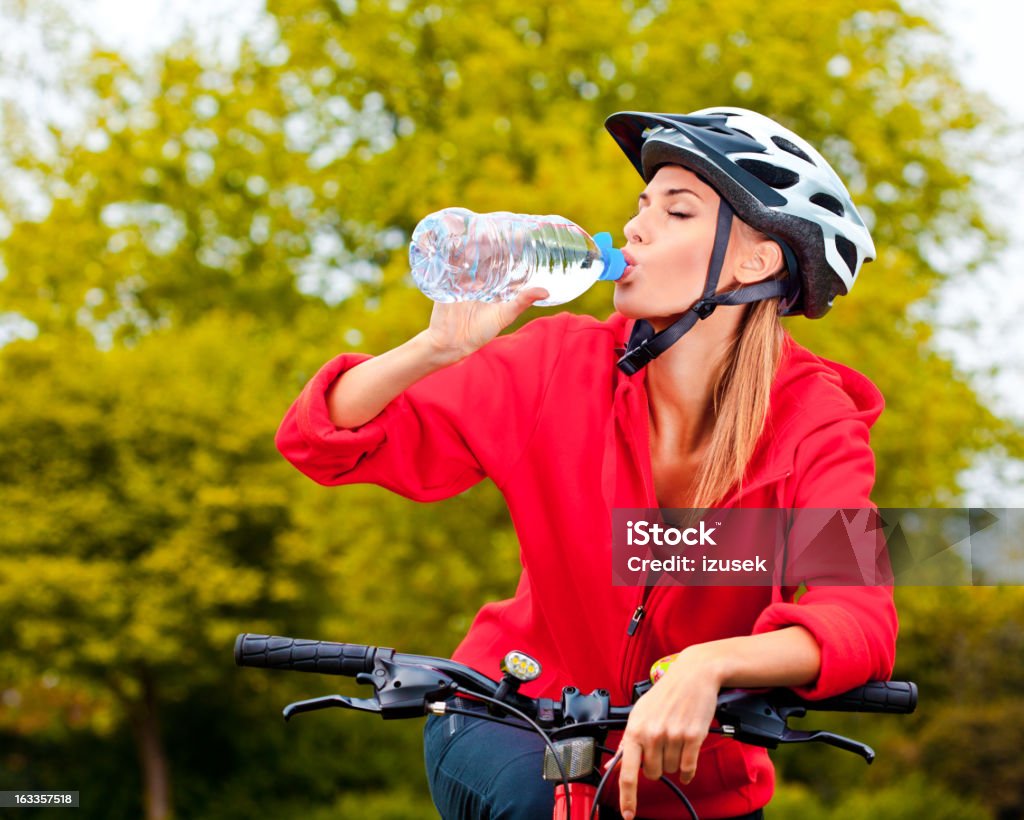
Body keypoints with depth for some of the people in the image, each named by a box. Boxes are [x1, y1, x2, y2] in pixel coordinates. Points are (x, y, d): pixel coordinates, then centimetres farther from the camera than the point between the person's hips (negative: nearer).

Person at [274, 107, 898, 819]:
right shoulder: (562, 367, -14)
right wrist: (442, 346, -30)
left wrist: (708, 666, -51)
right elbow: (322, 440, -13)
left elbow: (862, 621, -34)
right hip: (513, 729, 0)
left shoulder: (814, 427, -17)